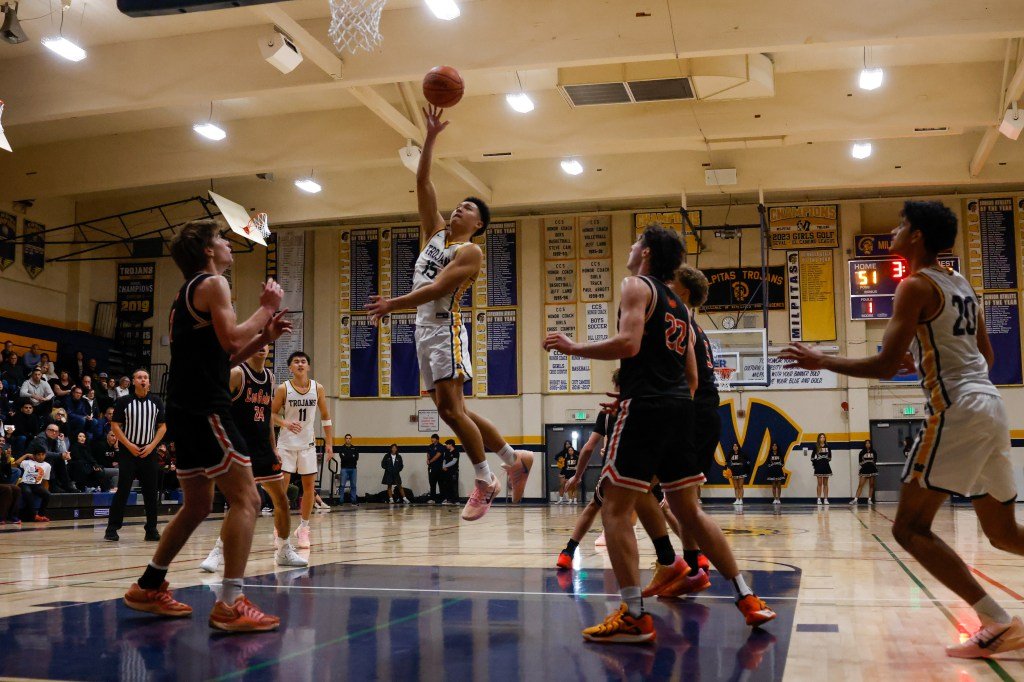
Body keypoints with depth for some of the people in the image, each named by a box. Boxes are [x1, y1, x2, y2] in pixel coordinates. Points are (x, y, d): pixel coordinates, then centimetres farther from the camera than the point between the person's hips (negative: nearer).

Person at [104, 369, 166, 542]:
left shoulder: (156, 402, 7)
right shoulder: (123, 401, 0)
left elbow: (162, 426, 8)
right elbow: (115, 426, -1)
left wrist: (151, 446, -5)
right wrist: (129, 445, -11)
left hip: (149, 453, 3)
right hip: (128, 452, -2)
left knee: (151, 492, 2)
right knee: (122, 490, -5)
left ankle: (151, 530, 9)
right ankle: (112, 528, 1)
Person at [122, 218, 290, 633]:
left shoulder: (186, 294, 24)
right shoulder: (213, 284, -5)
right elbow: (231, 339, -18)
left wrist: (265, 336, 16)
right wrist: (267, 306, -5)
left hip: (185, 411, 10)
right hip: (205, 408, -10)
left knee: (197, 506, 20)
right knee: (246, 499, -13)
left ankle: (148, 589, 28)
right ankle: (230, 604, -19)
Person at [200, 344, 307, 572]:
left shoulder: (270, 376, 12)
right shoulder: (237, 373, -10)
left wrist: (273, 449, 16)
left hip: (263, 449, 7)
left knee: (282, 499, 11)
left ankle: (284, 551, 26)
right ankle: (218, 552, -7)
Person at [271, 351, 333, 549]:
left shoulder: (318, 388, 0)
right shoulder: (283, 389, -6)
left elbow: (325, 417, 7)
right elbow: (272, 413, 0)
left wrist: (329, 444, 3)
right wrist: (285, 423, -21)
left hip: (307, 443, 2)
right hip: (286, 443, -2)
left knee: (310, 486, 2)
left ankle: (303, 528, 15)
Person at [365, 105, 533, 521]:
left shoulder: (470, 252, -5)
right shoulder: (435, 232, 17)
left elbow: (436, 288, -17)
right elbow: (422, 182, 13)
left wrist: (393, 304, -24)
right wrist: (431, 137, 8)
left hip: (445, 329, -8)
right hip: (424, 330, 8)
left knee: (450, 408, -14)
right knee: (451, 409, 8)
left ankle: (484, 481, -4)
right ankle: (514, 459, 18)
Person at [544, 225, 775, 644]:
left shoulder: (638, 286, -1)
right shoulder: (678, 305, 23)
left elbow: (629, 342, -18)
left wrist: (573, 349, -10)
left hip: (645, 405, -8)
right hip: (680, 406, 8)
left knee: (615, 509, -4)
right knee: (689, 511, 16)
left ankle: (634, 617, -9)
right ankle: (747, 599, 18)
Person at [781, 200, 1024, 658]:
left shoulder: (916, 286, -8)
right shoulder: (963, 286, 18)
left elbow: (885, 366, -15)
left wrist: (822, 362, -4)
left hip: (957, 412, -9)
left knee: (910, 528, -4)